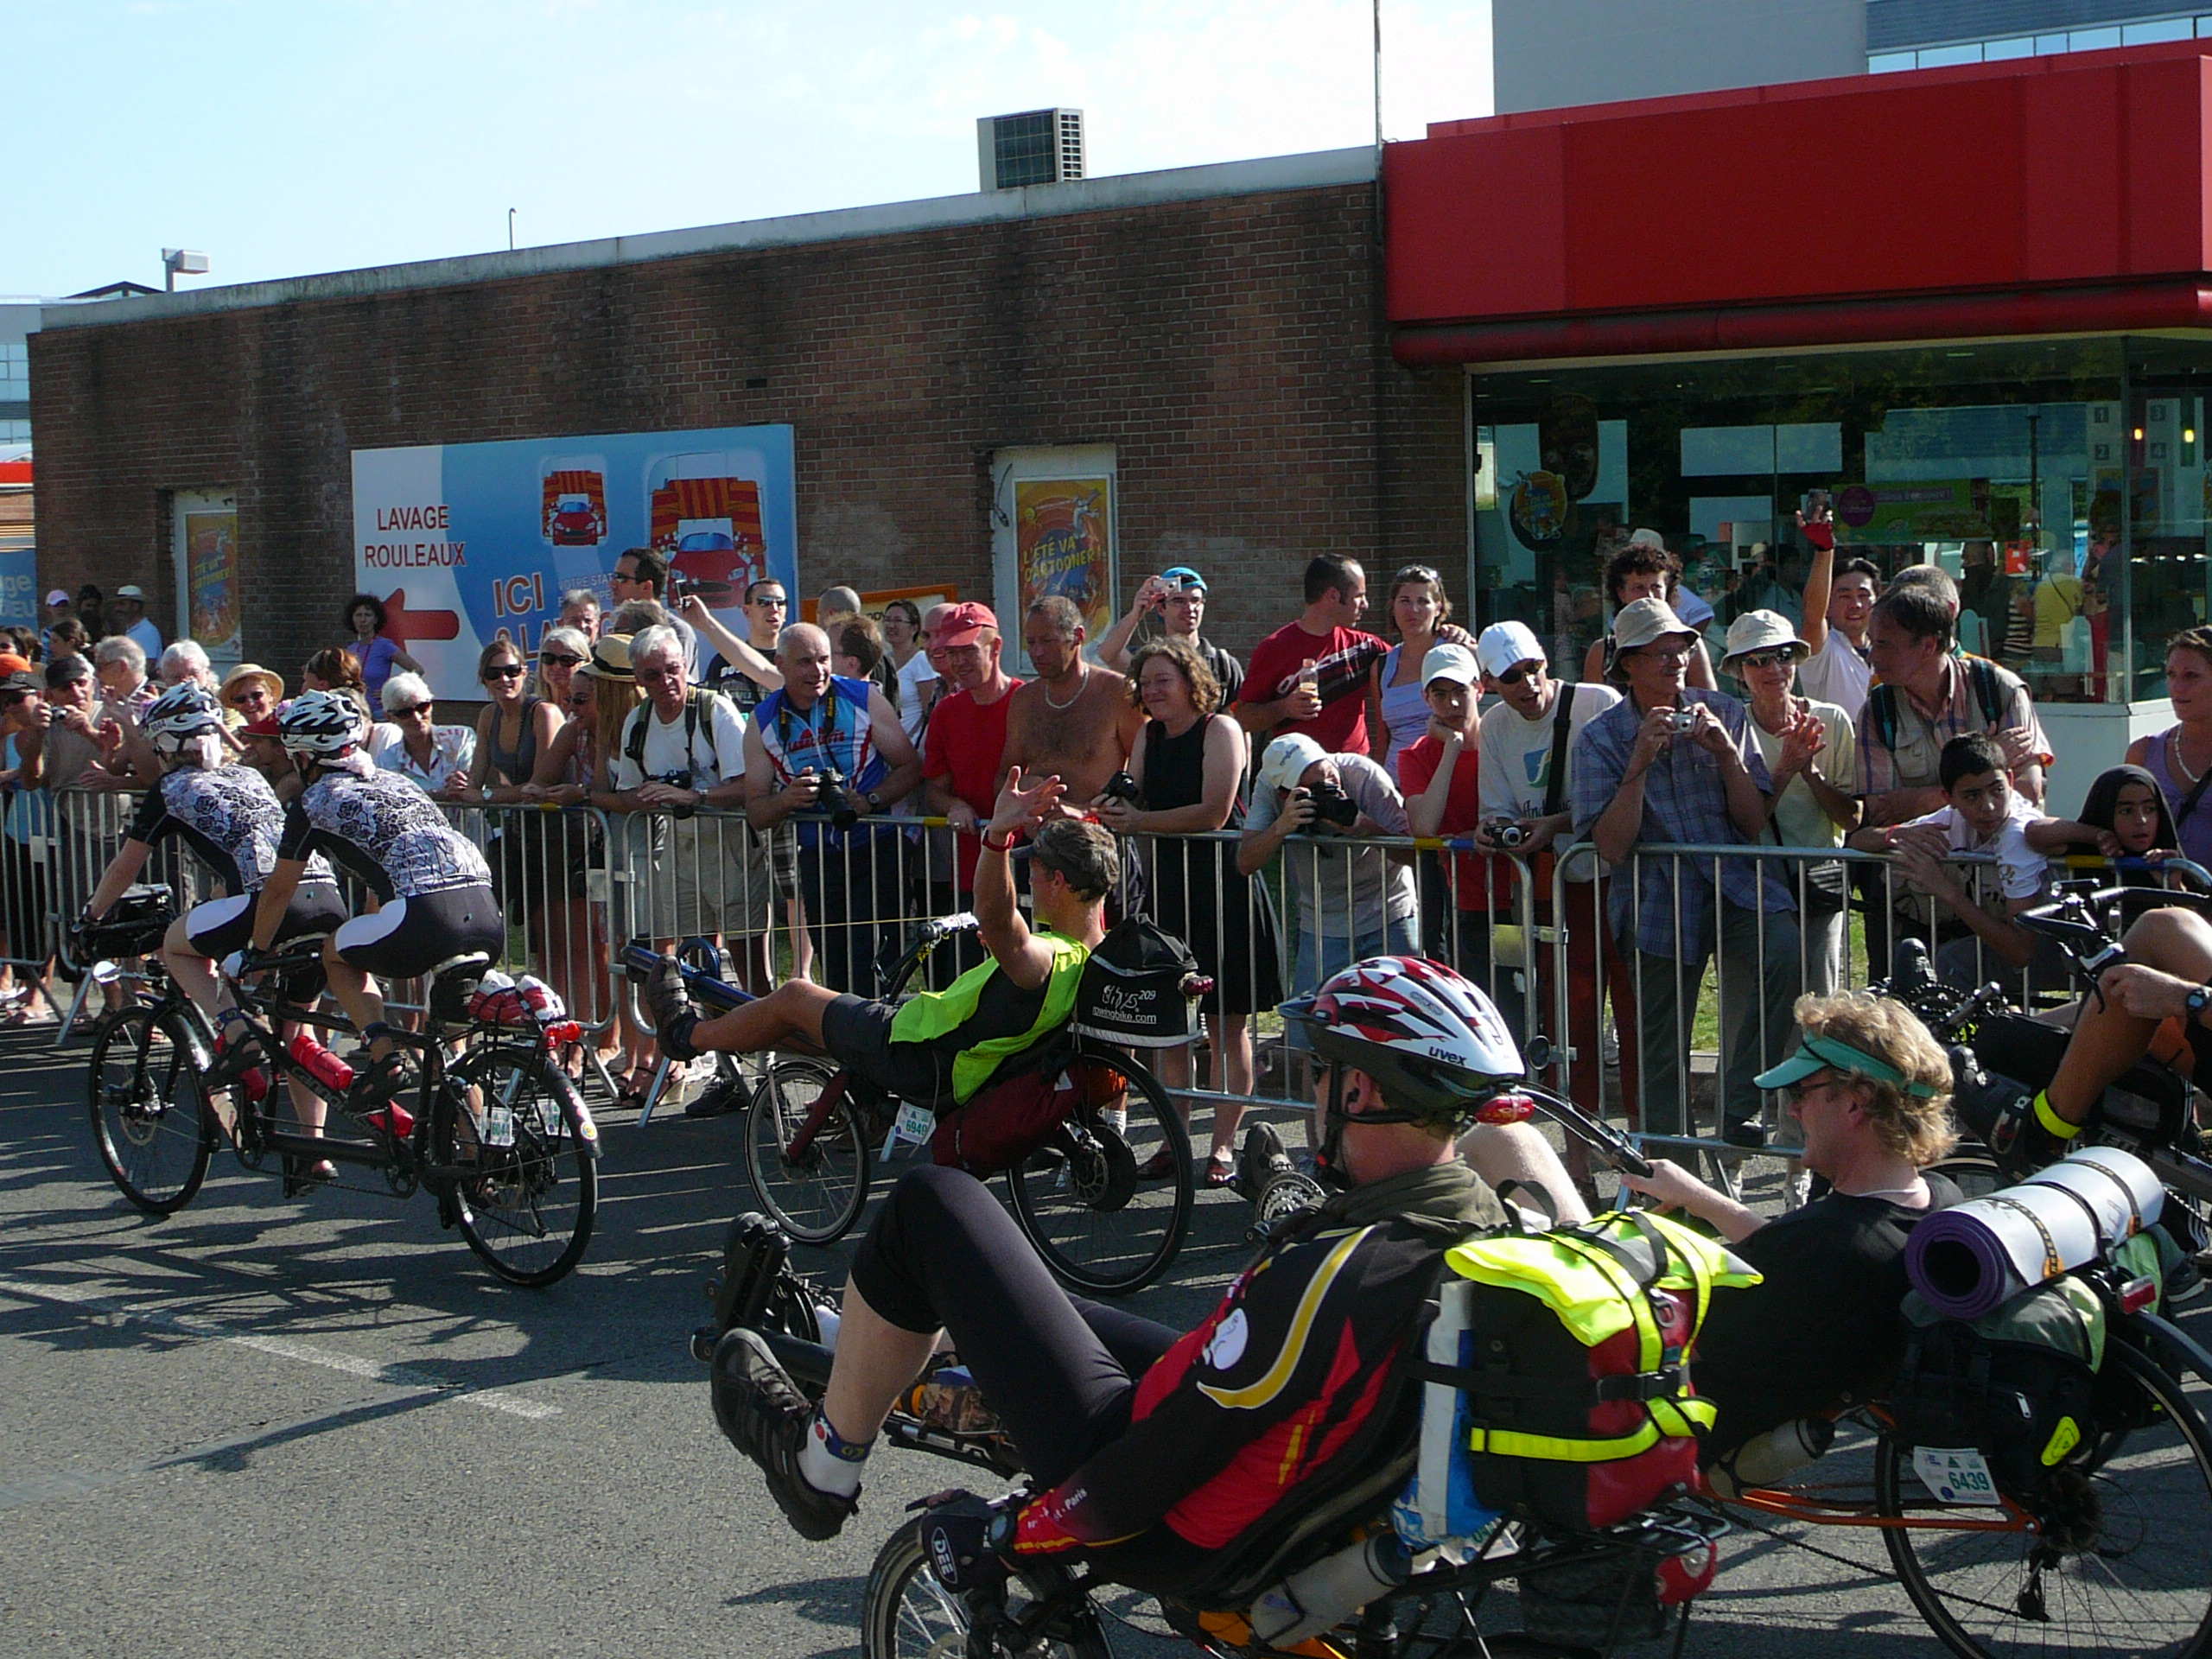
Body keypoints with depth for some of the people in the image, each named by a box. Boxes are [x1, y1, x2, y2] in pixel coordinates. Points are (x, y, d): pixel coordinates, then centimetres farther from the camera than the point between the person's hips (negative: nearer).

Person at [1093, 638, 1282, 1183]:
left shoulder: (1220, 730, -7)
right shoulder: (1149, 736, 13)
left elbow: (1215, 812, -17)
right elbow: (1136, 804, 10)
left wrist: (1141, 822, -18)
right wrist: (1114, 809, -13)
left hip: (1222, 884, -6)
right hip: (1167, 886, 6)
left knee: (1227, 1024, -1)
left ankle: (1223, 1144, 4)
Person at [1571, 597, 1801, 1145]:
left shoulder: (1724, 714, 8)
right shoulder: (1600, 739, 2)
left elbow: (1754, 826, 4)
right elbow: (1613, 848, -9)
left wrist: (1727, 753, -10)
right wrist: (1640, 761, -16)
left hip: (1734, 880, 1)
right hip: (1657, 897, 0)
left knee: (1780, 944, -31)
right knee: (1662, 1052, 1)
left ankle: (1738, 1110, -21)